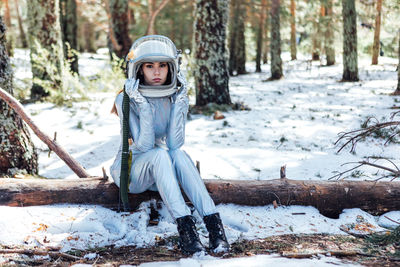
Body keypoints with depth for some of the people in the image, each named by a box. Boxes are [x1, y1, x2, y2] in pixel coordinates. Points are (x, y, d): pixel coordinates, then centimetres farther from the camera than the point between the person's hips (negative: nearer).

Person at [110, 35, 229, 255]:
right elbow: (143, 146, -24)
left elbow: (174, 143, -18)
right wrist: (144, 106, -32)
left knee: (178, 154, -31)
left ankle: (213, 222, -39)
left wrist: (179, 104, -23)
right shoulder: (126, 100, -16)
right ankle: (184, 225, -45)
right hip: (129, 171, -3)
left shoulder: (177, 98, -6)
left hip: (161, 171, 3)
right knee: (159, 154, -34)